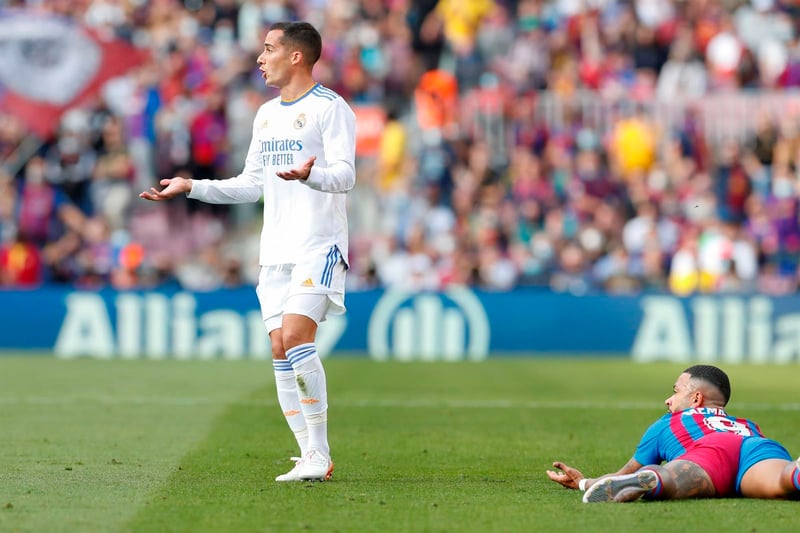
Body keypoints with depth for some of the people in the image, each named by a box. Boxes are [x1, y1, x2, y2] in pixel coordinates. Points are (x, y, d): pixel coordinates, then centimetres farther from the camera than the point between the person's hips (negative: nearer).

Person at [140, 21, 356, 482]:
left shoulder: (330, 108, -6)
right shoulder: (266, 114, 18)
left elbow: (345, 175, -17)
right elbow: (251, 184, 24)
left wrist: (310, 175, -37)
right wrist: (191, 187, 17)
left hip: (319, 245, -8)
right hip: (276, 249, 8)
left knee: (296, 337, -20)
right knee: (281, 351, 1)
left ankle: (320, 452, -14)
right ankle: (311, 459, 5)